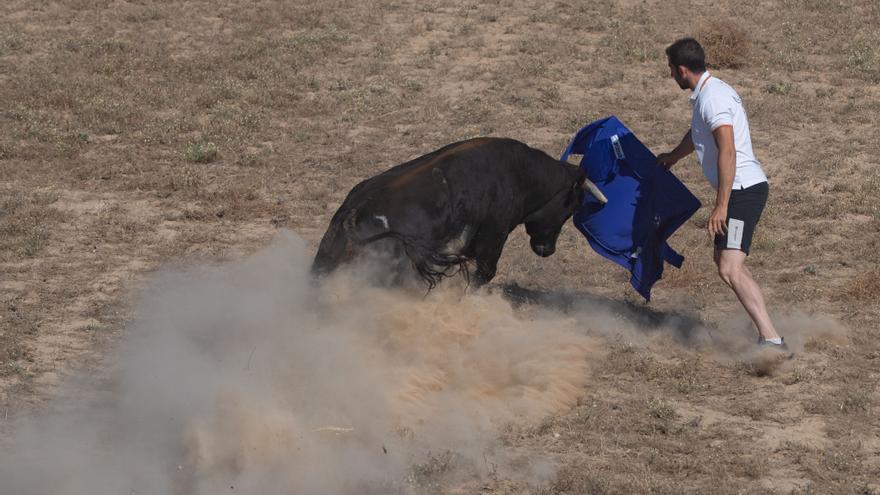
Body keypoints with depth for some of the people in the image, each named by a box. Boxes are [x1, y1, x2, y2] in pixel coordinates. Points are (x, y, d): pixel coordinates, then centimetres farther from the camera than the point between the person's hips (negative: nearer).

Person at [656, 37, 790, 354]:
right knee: (723, 260, 23)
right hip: (742, 190, 11)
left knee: (730, 270, -21)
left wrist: (721, 205, -28)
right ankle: (764, 329, 26)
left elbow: (727, 152, -26)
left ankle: (772, 341, -29)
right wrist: (672, 156, 58)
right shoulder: (704, 94, 17)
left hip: (744, 191, -11)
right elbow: (696, 135, 39)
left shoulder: (713, 98, -17)